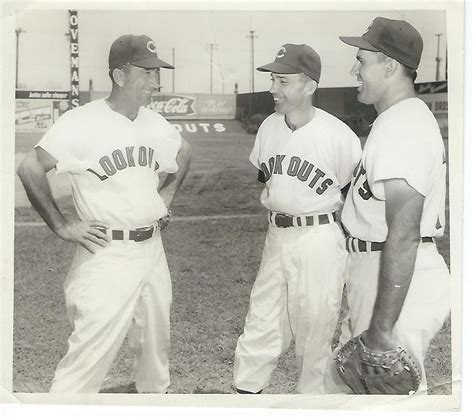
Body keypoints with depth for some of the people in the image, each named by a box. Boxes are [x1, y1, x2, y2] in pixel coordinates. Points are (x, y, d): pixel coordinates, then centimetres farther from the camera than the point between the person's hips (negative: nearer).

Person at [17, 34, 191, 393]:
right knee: (89, 354, -7)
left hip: (153, 250, 7)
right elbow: (30, 169, -14)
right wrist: (62, 226, -12)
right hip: (106, 256, -6)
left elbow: (184, 153, 26)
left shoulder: (155, 123, 5)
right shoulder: (81, 123, -15)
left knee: (156, 345, 18)